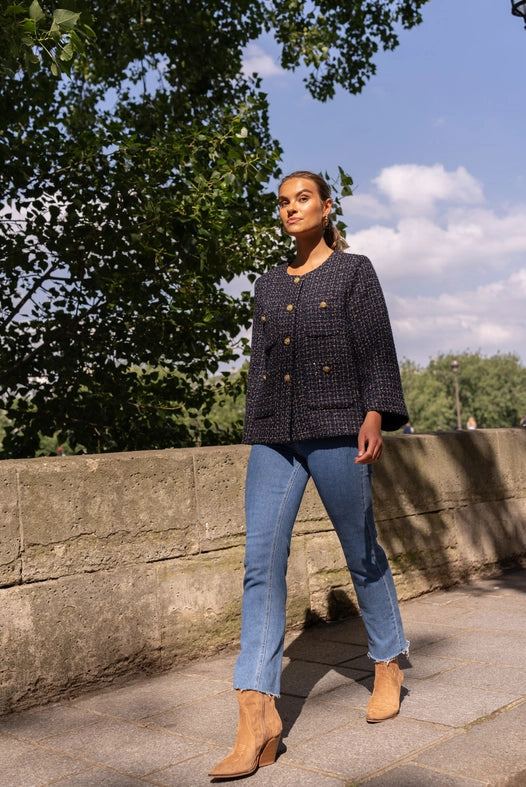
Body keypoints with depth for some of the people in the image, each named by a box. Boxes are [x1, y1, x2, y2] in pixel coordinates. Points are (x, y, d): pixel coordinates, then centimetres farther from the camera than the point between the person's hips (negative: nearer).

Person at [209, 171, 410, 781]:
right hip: (273, 436, 4)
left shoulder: (354, 271, 7)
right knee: (261, 560, -9)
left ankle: (388, 666, 30)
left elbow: (376, 347, -2)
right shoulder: (268, 284, 18)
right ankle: (257, 717, -10)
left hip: (335, 430, -3)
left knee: (361, 552, 8)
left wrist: (375, 414, -15)